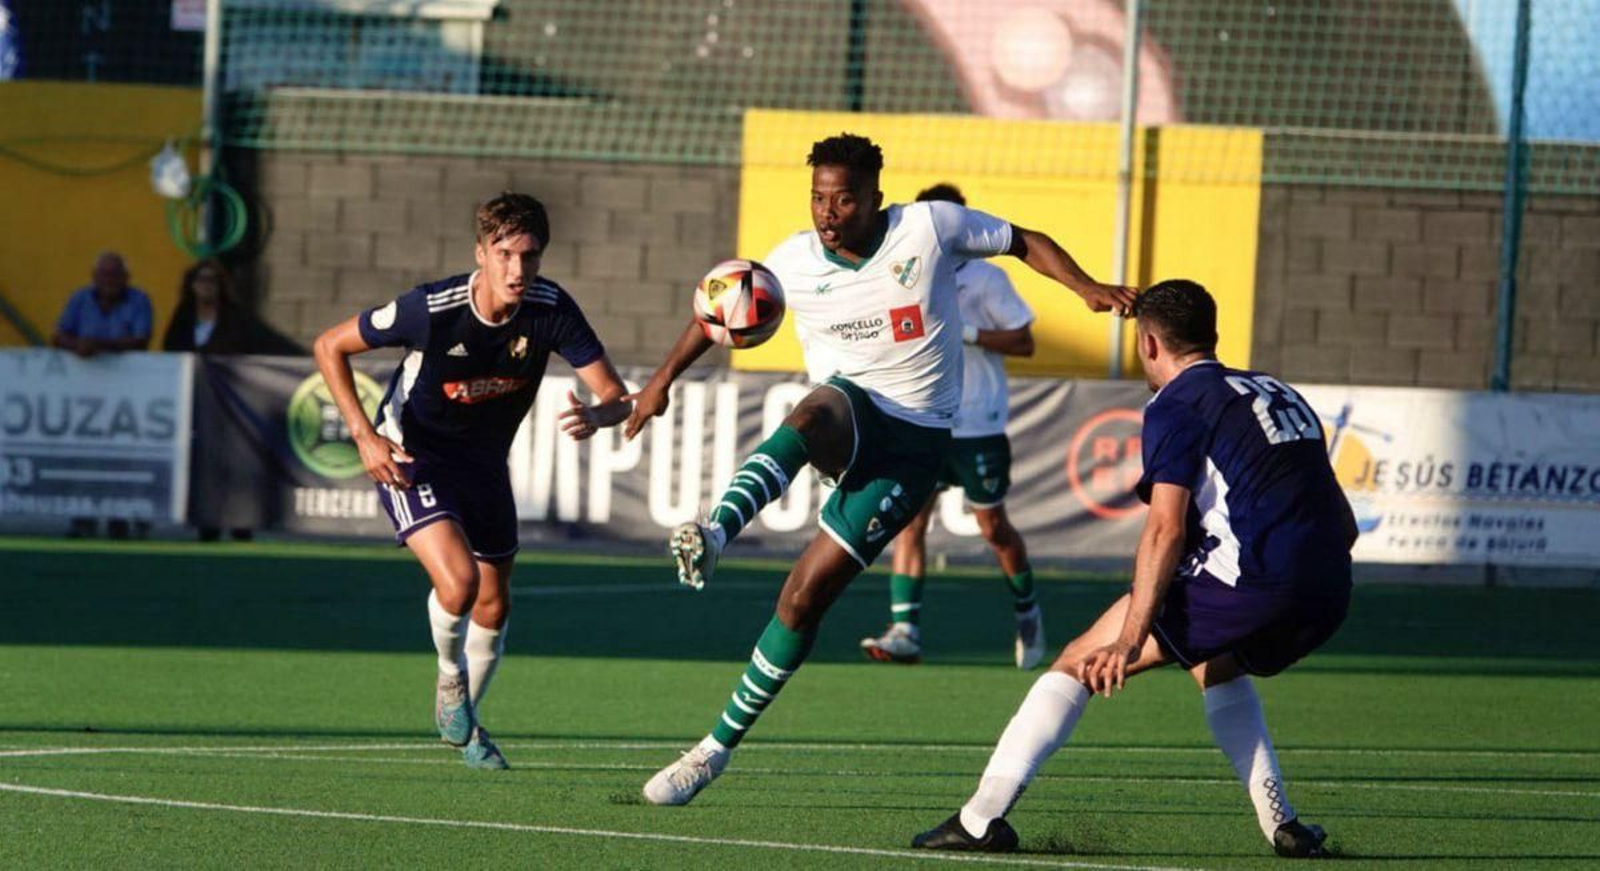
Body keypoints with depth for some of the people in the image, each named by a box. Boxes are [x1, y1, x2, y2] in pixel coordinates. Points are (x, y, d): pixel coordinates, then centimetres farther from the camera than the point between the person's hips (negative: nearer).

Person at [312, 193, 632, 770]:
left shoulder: (551, 310, -20)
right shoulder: (431, 310, -28)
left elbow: (616, 395, -20)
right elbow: (330, 347, -15)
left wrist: (595, 414, -45)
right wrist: (364, 435, -22)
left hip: (483, 459, 5)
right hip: (411, 456, -5)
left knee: (494, 607, 13)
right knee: (458, 580, -25)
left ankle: (464, 723, 39)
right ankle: (450, 680, 7)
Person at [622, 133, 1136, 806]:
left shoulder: (929, 227, -9)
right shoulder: (795, 262, -1)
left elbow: (1024, 242, 4)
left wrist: (1089, 289, -9)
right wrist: (665, 378, 11)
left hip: (912, 442, -2)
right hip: (848, 405, 2)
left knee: (804, 598, -11)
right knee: (812, 417, -40)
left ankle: (719, 747, -3)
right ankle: (713, 534, -64)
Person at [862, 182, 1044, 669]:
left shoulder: (986, 279, -6)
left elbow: (1023, 342, -8)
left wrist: (967, 332, -19)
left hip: (978, 428, -4)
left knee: (993, 527, 7)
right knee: (910, 520, -11)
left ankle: (1027, 612, 32)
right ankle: (905, 632, -15)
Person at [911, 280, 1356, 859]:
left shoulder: (1175, 406, 3)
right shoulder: (1281, 394, 25)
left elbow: (1167, 527, -11)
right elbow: (1344, 527, 24)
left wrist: (1131, 640, -14)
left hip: (1250, 583, -7)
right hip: (1326, 602, 7)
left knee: (1081, 660, 2)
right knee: (1215, 664, 37)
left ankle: (982, 816, -8)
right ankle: (1281, 823, 26)